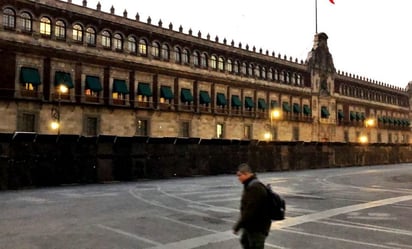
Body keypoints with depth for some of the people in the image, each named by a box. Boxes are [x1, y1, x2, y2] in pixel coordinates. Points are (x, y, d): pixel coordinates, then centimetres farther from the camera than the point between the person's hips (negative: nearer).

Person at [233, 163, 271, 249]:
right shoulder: (250, 185, 8)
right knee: (244, 241, 28)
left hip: (257, 227, -11)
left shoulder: (254, 188, -26)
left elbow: (250, 211, -29)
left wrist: (237, 226, -22)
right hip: (250, 225, 11)